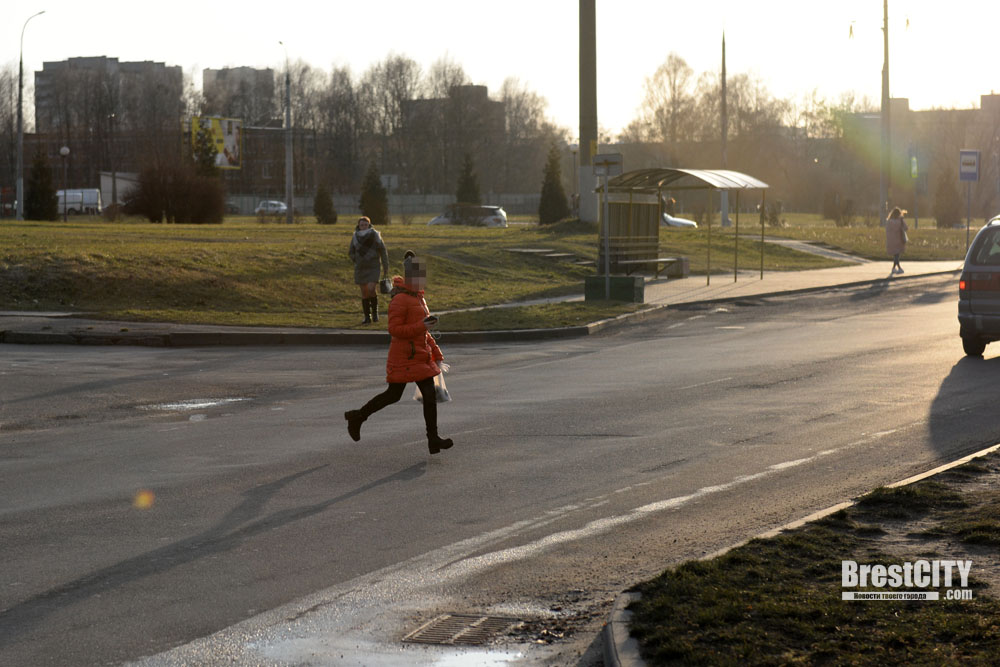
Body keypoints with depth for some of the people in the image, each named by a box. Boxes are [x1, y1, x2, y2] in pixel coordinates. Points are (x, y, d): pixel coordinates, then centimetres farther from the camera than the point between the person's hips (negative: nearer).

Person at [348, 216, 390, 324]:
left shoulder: (375, 235, -7)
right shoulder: (355, 236, 1)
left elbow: (383, 252, -2)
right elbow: (351, 252, 15)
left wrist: (385, 268, -2)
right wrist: (357, 262, 3)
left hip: (373, 267, -3)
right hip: (360, 268, 3)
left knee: (371, 289, -18)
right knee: (364, 292, 4)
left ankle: (375, 311, 5)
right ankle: (367, 317, 11)